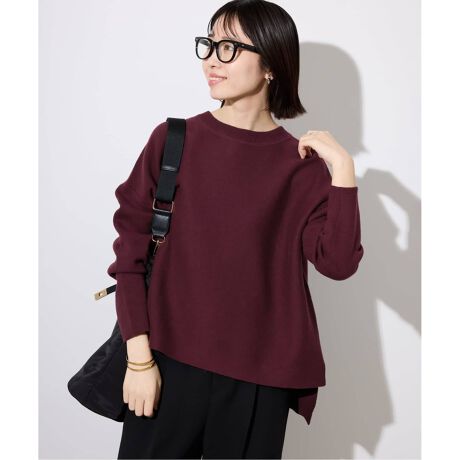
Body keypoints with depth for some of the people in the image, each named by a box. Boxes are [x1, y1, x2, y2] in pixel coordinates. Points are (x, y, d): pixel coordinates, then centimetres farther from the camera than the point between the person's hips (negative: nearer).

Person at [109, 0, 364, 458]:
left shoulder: (301, 163, 0)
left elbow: (338, 263, -8)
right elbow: (131, 246, -2)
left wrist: (342, 168, -16)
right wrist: (139, 357, -5)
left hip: (258, 375, 1)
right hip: (170, 361, 0)